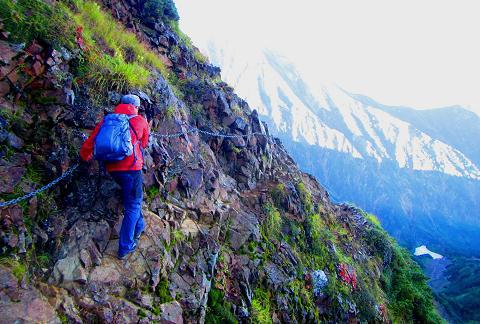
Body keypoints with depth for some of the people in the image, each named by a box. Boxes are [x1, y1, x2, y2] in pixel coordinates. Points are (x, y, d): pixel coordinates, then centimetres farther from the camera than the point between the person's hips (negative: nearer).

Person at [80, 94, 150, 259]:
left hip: (112, 168, 5)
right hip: (131, 167, -5)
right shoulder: (140, 121, 5)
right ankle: (125, 247, 4)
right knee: (133, 205, 2)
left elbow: (91, 141, 10)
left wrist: (85, 156, 28)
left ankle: (138, 228, 35)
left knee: (132, 199, 26)